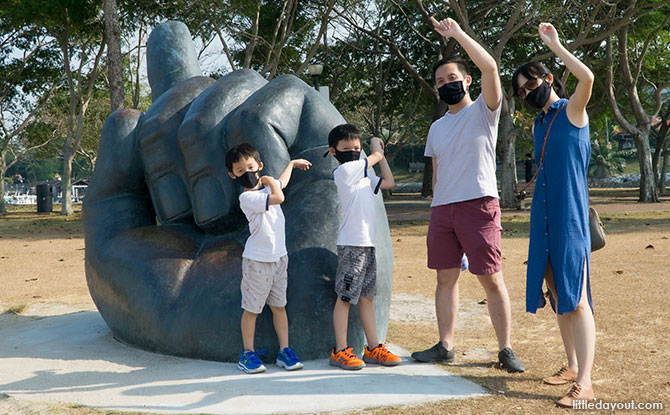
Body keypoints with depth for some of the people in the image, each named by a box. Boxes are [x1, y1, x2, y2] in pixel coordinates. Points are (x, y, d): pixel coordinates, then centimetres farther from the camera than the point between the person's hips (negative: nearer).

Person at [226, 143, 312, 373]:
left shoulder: (266, 187, 8)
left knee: (279, 306, 11)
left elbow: (281, 182, 33)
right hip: (257, 260, -7)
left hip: (278, 257, 7)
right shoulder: (247, 198, -18)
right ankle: (248, 353, 12)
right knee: (252, 309, 2)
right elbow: (278, 197, -28)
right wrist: (269, 181, -11)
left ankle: (284, 351, 18)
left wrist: (292, 163, 45)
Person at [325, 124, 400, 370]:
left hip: (367, 243, 8)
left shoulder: (363, 176, 18)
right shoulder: (344, 170, -8)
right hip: (351, 244, -8)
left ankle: (373, 348, 17)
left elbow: (389, 182, 19)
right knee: (345, 297, -3)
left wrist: (381, 154, 21)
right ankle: (340, 351, 2)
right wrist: (376, 146, 21)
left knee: (367, 296, 12)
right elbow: (374, 157, 0)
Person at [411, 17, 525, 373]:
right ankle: (445, 346, 14)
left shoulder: (483, 110, 2)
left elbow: (489, 67, -15)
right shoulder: (436, 127, 20)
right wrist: (436, 207, 13)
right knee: (446, 278, 7)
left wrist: (457, 33, -12)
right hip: (442, 209, 6)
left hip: (478, 205, -6)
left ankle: (505, 349, 4)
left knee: (491, 280, -4)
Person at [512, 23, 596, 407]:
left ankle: (585, 383, -12)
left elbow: (588, 77, -25)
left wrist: (555, 44, -18)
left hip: (570, 217, -8)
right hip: (543, 217, 8)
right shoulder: (538, 124, 17)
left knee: (576, 298, -11)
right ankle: (573, 367, 21)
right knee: (558, 296, 11)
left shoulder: (572, 110, -4)